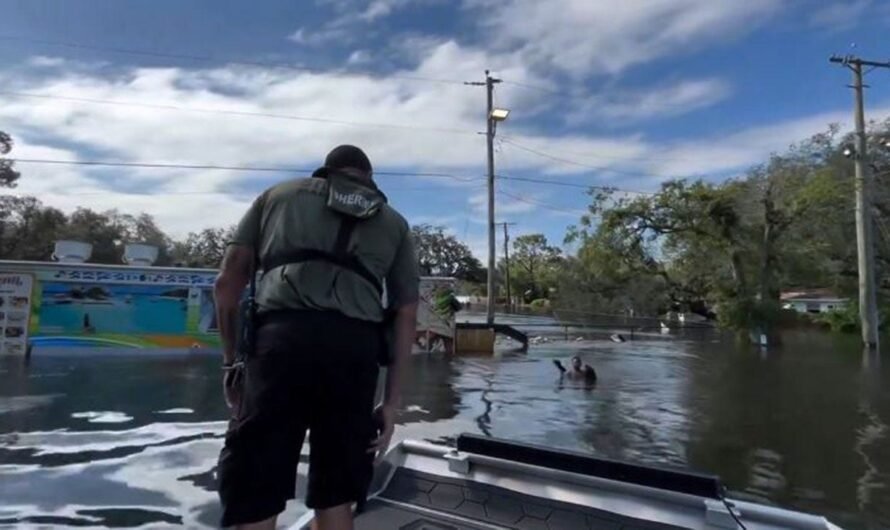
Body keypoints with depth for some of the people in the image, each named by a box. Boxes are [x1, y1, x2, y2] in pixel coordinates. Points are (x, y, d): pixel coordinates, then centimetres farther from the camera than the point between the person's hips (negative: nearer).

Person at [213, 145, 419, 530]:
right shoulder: (393, 222, 25)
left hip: (282, 339, -1)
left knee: (254, 493, 5)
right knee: (335, 496, 14)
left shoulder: (278, 194, 25)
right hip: (354, 349, 2)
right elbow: (407, 314, 15)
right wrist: (391, 402, 16)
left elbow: (227, 282, 15)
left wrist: (230, 359, 21)